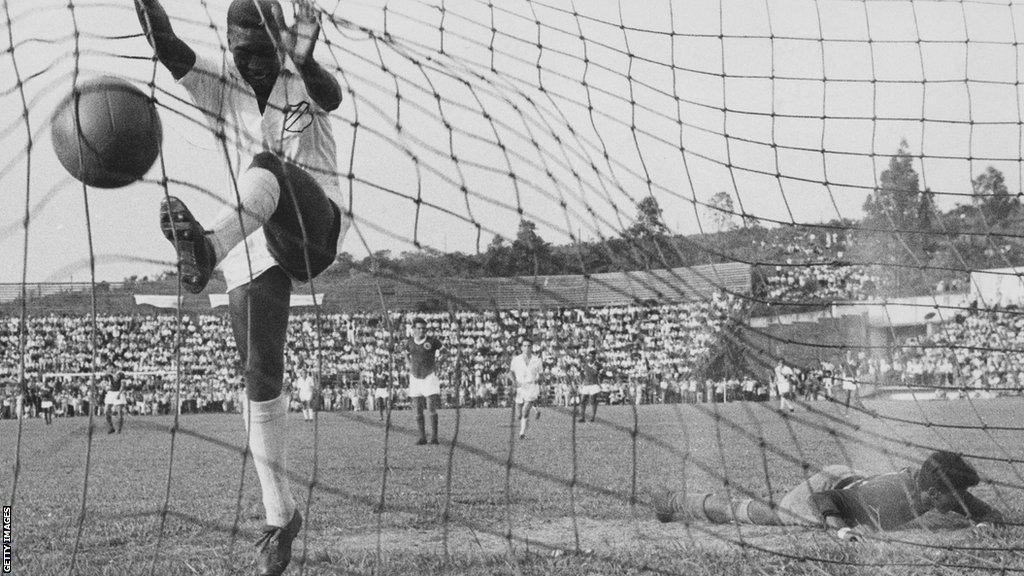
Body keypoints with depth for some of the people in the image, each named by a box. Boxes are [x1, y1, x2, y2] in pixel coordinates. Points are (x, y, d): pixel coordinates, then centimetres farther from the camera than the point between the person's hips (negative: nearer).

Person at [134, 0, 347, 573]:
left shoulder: (304, 84, -2)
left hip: (316, 228, -3)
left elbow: (330, 95, -27)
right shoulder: (221, 85, 4)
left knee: (266, 166, -32)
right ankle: (280, 516, 9)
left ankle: (205, 248, -61)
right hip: (251, 247, 3)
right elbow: (169, 48, -14)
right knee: (260, 376, -2)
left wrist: (306, 61, -49)